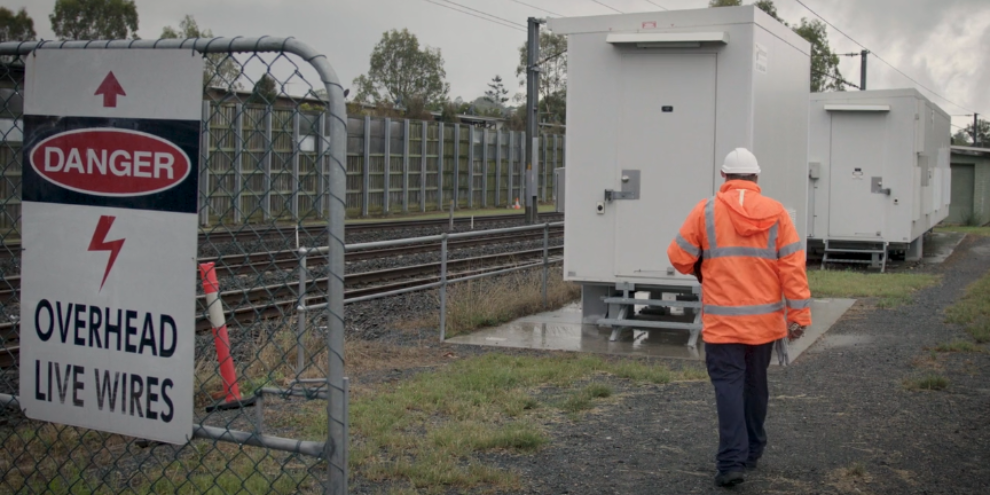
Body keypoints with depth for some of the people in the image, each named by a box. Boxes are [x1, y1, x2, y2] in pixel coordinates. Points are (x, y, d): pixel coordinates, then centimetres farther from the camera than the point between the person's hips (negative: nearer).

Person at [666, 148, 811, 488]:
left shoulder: (706, 211, -5)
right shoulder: (776, 213, 0)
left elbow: (680, 257, -3)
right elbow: (792, 266, -4)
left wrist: (702, 270, 19)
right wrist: (799, 314, -2)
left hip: (722, 319, -3)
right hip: (764, 319, 3)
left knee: (729, 385, 0)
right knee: (755, 384, 18)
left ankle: (732, 461, -11)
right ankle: (752, 451, 32)